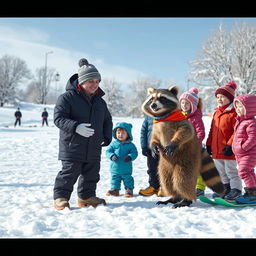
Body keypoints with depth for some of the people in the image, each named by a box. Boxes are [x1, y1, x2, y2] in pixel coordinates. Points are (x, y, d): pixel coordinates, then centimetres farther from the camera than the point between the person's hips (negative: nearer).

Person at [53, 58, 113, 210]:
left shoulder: (100, 101, 11)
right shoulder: (67, 97, -9)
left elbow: (107, 121, 21)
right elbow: (59, 118, -16)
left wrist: (107, 137, 4)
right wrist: (76, 127, -30)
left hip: (94, 148, 6)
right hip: (72, 146, -6)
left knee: (91, 174, 12)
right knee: (70, 172, -4)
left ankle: (86, 196, 27)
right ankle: (60, 197, 10)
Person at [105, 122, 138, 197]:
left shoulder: (130, 145, -3)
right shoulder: (113, 143, 0)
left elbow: (134, 153, -6)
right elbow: (108, 151, -1)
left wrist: (130, 157, -25)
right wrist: (112, 156, -20)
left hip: (126, 168, -2)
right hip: (115, 167, 2)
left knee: (127, 179, 8)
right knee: (114, 178, 13)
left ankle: (129, 189, 21)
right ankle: (115, 189, 26)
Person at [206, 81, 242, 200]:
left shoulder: (234, 113, -13)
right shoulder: (216, 112, 12)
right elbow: (212, 130, 16)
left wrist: (230, 145, -20)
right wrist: (209, 144, 12)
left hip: (228, 150, -8)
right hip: (216, 149, 8)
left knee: (231, 170, 2)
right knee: (221, 171, 17)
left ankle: (236, 189, 15)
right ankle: (225, 188, 30)